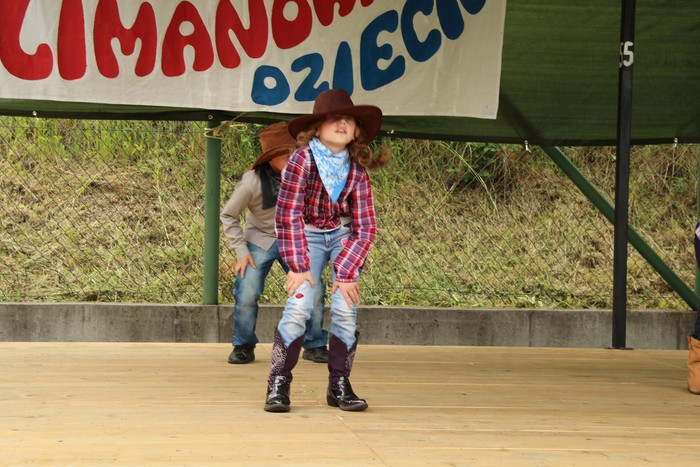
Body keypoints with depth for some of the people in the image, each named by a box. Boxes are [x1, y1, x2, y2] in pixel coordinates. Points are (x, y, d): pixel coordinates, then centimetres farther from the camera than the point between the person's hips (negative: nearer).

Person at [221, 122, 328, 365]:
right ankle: (243, 347, 9)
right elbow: (228, 216, -9)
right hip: (260, 240, -2)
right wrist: (241, 251, -12)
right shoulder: (252, 181, -22)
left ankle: (315, 345, 12)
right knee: (246, 295, -14)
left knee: (314, 291, -8)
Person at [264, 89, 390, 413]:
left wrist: (346, 273, -18)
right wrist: (298, 265, -21)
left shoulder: (356, 169, -12)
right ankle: (278, 385, -8)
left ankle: (339, 386, 4)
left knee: (345, 308, -11)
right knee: (299, 306, -18)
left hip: (344, 236, 2)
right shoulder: (303, 159, -21)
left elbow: (365, 228, -11)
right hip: (308, 235, -2)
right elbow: (288, 215, -20)